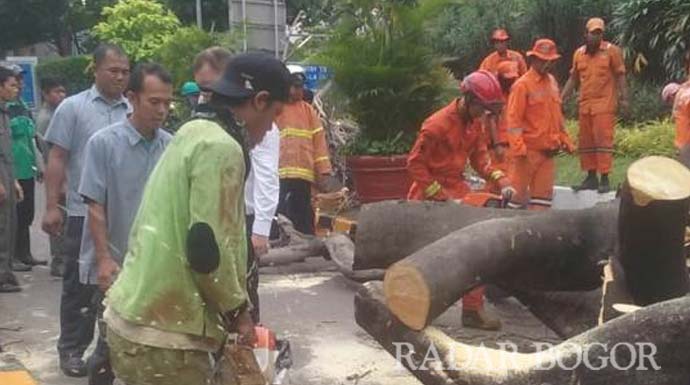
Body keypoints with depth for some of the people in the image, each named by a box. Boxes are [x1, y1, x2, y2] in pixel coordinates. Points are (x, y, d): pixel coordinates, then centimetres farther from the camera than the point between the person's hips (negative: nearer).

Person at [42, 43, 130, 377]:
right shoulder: (72, 108, -1)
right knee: (79, 285, 7)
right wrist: (52, 207, -9)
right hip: (85, 212, -3)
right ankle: (71, 350, 19)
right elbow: (57, 159, -3)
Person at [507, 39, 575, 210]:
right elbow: (513, 119, -14)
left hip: (548, 150, 7)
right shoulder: (522, 85, -10)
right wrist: (518, 148, -21)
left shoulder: (552, 82, 12)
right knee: (519, 190, -2)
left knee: (544, 191, 9)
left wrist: (565, 139, 18)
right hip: (529, 150, -7)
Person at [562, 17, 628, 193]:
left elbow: (620, 76, 0)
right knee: (586, 142, 8)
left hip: (604, 105, -5)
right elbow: (573, 79, 16)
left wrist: (624, 98, -8)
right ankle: (591, 178, 16)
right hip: (584, 105, 5)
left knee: (603, 141, -8)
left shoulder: (612, 51, 0)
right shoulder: (579, 53, 11)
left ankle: (604, 179, -5)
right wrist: (562, 98, 10)